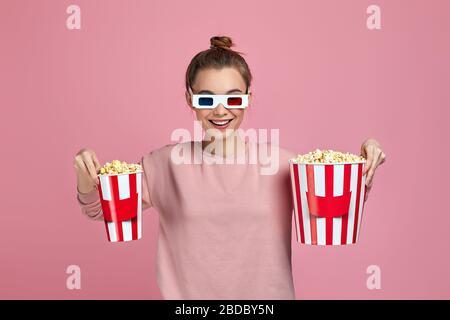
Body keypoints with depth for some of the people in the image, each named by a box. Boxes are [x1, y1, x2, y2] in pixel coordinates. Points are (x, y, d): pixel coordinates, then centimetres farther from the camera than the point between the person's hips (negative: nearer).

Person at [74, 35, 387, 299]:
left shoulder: (279, 162, -9)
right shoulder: (167, 163, -8)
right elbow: (100, 209, 0)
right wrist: (87, 177, -20)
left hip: (266, 293, 1)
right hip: (187, 294, 0)